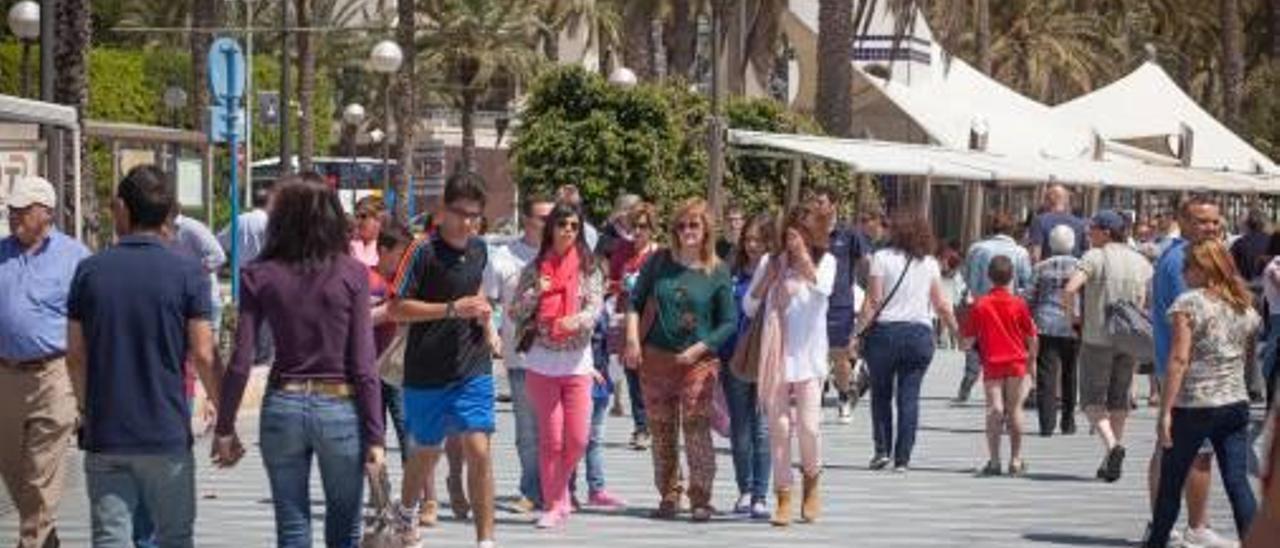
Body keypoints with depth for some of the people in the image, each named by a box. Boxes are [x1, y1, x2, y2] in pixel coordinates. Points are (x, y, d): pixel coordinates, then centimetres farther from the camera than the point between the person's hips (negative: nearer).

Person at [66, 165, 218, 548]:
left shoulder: (90, 271, 2)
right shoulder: (188, 274, -6)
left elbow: (75, 355, 5)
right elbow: (202, 355, -7)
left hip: (104, 434, 2)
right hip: (166, 432, -2)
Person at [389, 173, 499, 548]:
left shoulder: (479, 250, 5)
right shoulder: (423, 252, -14)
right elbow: (397, 308, -16)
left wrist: (484, 318, 10)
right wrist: (451, 309, -23)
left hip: (473, 370, 3)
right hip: (426, 373, -3)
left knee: (478, 450, -10)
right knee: (426, 451, 15)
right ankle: (406, 515, 43)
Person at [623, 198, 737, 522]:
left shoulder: (717, 273, -2)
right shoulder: (659, 263, 4)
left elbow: (729, 321, -1)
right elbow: (636, 301, 9)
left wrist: (698, 349, -10)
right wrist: (633, 339, -3)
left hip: (697, 362, -3)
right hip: (655, 358, 3)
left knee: (697, 431, -11)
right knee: (662, 433, 8)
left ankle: (700, 499, -5)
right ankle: (668, 496, 17)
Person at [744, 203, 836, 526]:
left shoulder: (825, 261, 4)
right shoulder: (770, 261, 8)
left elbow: (823, 289, -17)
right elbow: (748, 307, 8)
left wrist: (803, 257, -21)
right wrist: (767, 278, -6)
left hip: (808, 356, -2)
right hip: (775, 356, 2)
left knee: (808, 424, -8)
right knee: (779, 426, 0)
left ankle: (811, 485, 19)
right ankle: (783, 499, 6)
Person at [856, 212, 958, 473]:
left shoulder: (882, 258, -2)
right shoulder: (930, 264, 7)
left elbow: (873, 301, -8)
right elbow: (942, 306, 8)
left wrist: (858, 332, -5)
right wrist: (958, 332, 19)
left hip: (885, 332, -2)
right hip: (920, 334, 2)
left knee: (881, 393, 13)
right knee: (909, 397, 3)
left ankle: (882, 450, 7)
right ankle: (902, 458, 0)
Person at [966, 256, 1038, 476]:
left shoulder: (979, 305, -2)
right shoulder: (1019, 304, -2)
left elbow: (970, 338, 0)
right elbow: (1031, 337, 3)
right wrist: (1032, 360, 16)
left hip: (991, 365, -1)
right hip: (1017, 363, 1)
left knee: (994, 410, -4)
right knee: (1015, 410, 8)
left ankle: (994, 460, -14)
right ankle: (1016, 460, 12)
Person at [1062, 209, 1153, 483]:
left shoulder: (1095, 257, -9)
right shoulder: (1141, 262, 8)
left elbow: (1070, 289, -20)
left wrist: (1073, 315, -5)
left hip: (1097, 337, -5)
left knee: (1093, 398, 2)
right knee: (1120, 399, 14)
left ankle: (1111, 444, -21)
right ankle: (1114, 455, 15)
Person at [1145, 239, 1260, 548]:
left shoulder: (1189, 303, -9)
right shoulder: (1246, 306, 10)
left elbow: (1179, 358, -14)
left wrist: (1166, 410, -13)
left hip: (1193, 406, -5)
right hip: (1236, 403, 5)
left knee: (1171, 482, 10)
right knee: (1238, 482, 2)